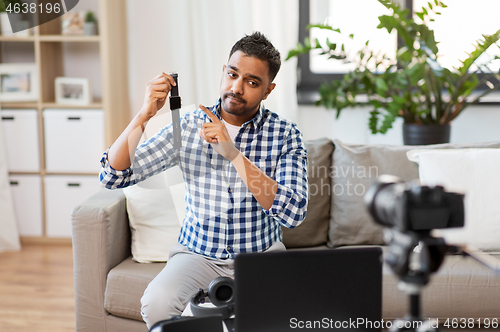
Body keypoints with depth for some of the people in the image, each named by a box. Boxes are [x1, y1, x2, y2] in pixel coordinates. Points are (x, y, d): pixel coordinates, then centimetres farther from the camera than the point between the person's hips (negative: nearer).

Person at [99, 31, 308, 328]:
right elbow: (114, 176, -6)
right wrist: (144, 115, -21)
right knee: (157, 303, -29)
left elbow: (294, 214, -21)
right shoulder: (188, 128, -3)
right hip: (198, 254, 1)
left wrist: (234, 153, -27)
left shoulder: (286, 135, -7)